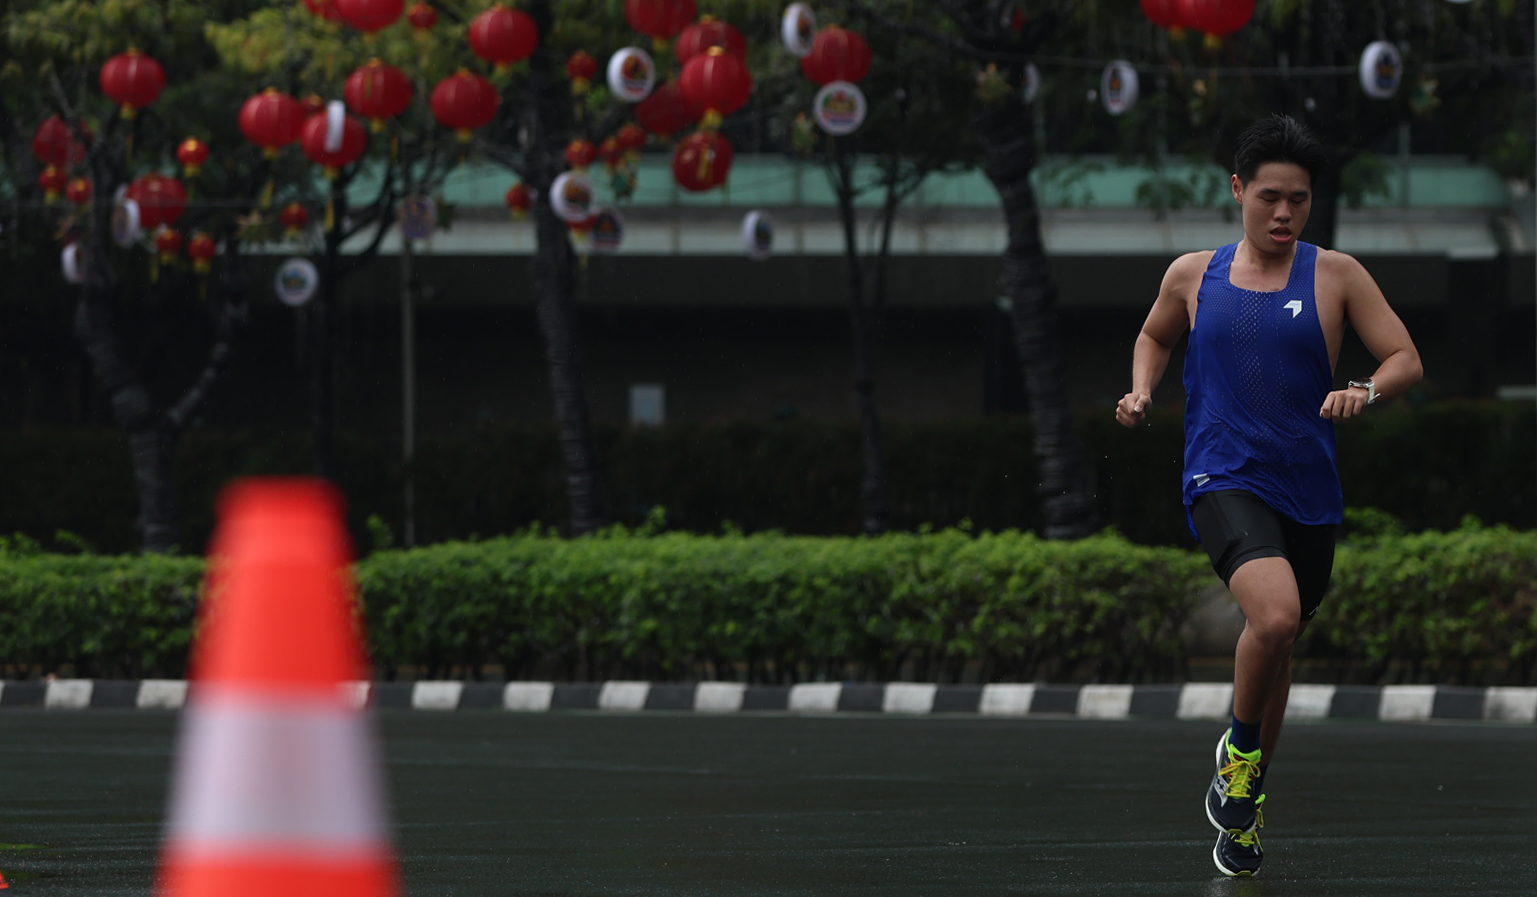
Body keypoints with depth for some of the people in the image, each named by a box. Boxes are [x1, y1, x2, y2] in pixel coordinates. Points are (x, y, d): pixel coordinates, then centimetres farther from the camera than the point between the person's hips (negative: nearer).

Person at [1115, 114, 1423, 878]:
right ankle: (1241, 747, -2)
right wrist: (1142, 391, 7)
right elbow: (1156, 336, 27)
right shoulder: (1193, 276, 7)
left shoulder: (1335, 276, 3)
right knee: (1275, 614, -28)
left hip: (1308, 491, 2)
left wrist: (1365, 391, -19)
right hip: (1223, 479, -2)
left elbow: (1406, 360, 2)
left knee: (1276, 643, 15)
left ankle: (1242, 795, 36)